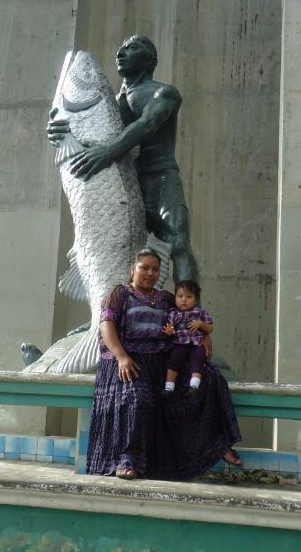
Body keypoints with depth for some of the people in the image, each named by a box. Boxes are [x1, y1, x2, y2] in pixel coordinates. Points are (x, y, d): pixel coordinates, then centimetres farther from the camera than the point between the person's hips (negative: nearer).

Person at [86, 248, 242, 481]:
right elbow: (106, 326, -5)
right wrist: (122, 357, -20)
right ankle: (127, 461, -28)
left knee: (209, 379, -12)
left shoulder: (166, 299, 21)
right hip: (129, 360, -4)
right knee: (136, 396, -35)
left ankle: (217, 444, -5)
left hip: (162, 360, 5)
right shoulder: (121, 293, 8)